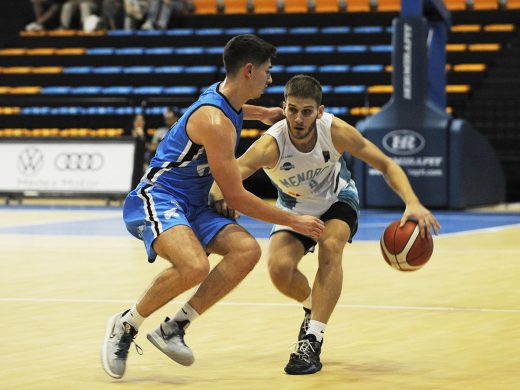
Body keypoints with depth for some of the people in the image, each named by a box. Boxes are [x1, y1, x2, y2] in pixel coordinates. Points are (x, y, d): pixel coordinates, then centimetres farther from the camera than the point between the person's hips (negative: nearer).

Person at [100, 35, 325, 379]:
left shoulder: (222, 95, 8)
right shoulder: (215, 124, -21)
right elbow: (237, 198, -18)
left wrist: (263, 114, 36)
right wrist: (295, 221, -12)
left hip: (192, 207, 10)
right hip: (157, 199, -10)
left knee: (247, 250, -14)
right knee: (195, 266, -36)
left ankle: (173, 328, -8)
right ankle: (125, 325, -12)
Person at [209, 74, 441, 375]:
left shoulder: (335, 131, -30)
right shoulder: (271, 144, -35)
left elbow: (386, 164, -20)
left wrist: (412, 203, -37)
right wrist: (220, 193, -73)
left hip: (338, 200, 0)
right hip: (295, 208, 0)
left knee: (330, 248, -30)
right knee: (279, 268, -23)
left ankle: (313, 341, -27)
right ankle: (313, 307, 14)